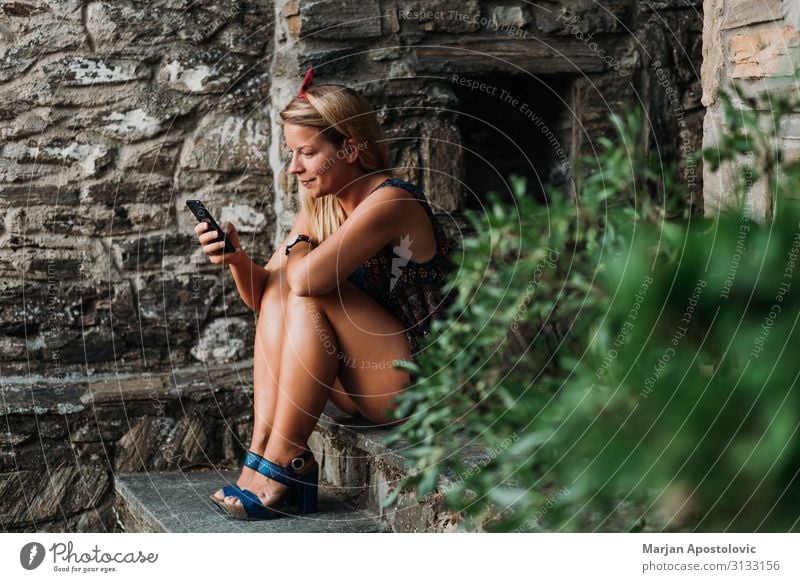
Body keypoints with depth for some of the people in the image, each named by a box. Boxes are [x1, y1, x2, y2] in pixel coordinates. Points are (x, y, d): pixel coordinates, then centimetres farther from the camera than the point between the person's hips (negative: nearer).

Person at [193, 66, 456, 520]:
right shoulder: (320, 208, 8)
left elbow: (309, 276, -32)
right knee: (279, 292, -5)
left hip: (421, 385, -9)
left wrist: (298, 253, -8)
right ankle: (262, 454, -14)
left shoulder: (391, 202, -20)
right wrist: (236, 257, -12)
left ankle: (285, 463, -17)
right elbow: (261, 294, 9)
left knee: (310, 293, -21)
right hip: (368, 390, 9)